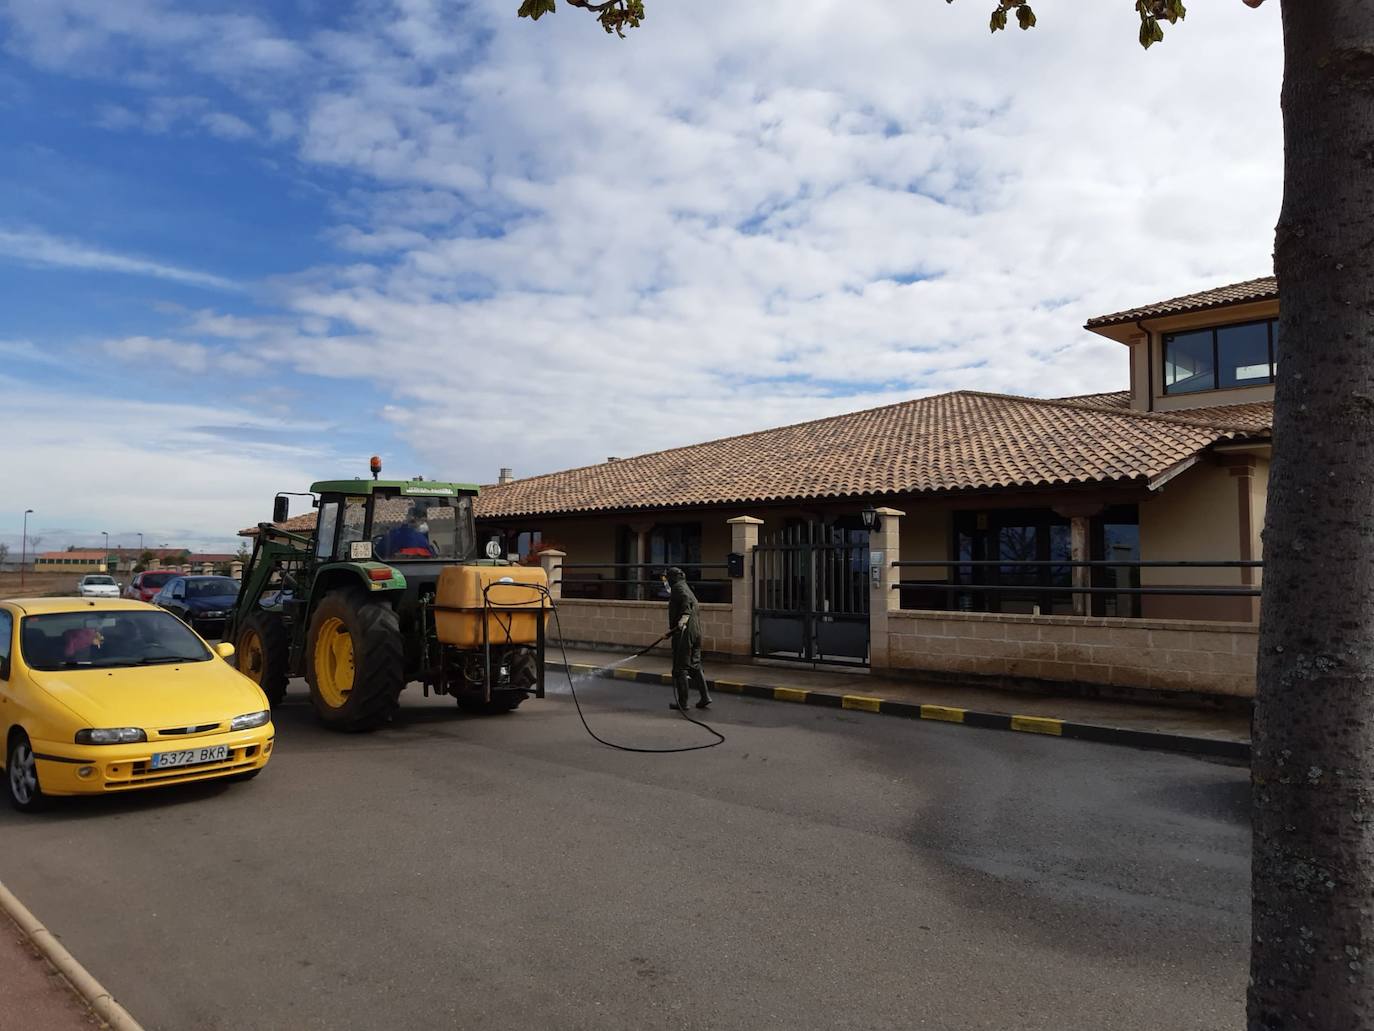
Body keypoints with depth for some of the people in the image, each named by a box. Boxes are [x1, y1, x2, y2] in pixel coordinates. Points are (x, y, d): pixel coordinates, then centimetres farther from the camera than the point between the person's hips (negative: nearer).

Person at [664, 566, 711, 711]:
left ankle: (682, 701, 0)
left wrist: (684, 617, -40)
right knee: (695, 664, 14)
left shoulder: (678, 587, -6)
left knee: (680, 667, -3)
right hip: (696, 631, 9)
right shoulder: (687, 588, 22)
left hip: (684, 632, -9)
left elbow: (687, 601, -24)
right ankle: (705, 696, 10)